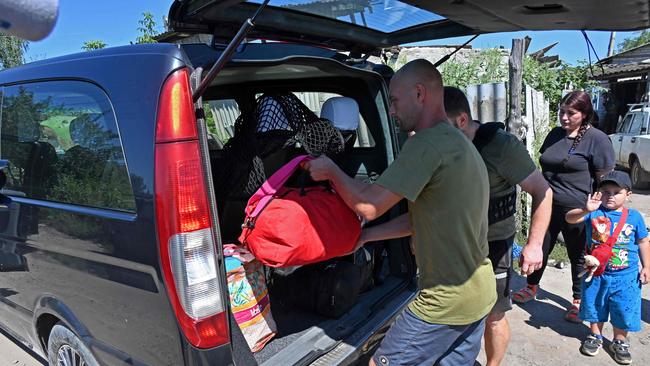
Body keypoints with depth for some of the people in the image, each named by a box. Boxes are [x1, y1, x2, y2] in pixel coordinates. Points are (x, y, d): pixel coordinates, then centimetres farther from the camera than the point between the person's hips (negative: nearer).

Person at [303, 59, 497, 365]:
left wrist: (330, 170, -6)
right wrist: (365, 236, 13)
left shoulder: (428, 143, -22)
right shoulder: (462, 144, 12)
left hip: (445, 302, -9)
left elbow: (368, 206, -23)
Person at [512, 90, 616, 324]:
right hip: (547, 205, 5)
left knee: (578, 256, 12)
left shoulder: (597, 139, -9)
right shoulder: (555, 134, 9)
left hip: (576, 209, -5)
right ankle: (531, 288, 35)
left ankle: (579, 301, 30)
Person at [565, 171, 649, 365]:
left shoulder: (634, 217, -4)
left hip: (626, 276, 0)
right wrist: (586, 210, -41)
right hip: (596, 274, 0)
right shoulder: (594, 212, -9)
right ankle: (595, 335, 37)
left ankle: (620, 342, 32)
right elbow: (570, 218, -23)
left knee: (624, 310, 10)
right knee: (594, 306, 15)